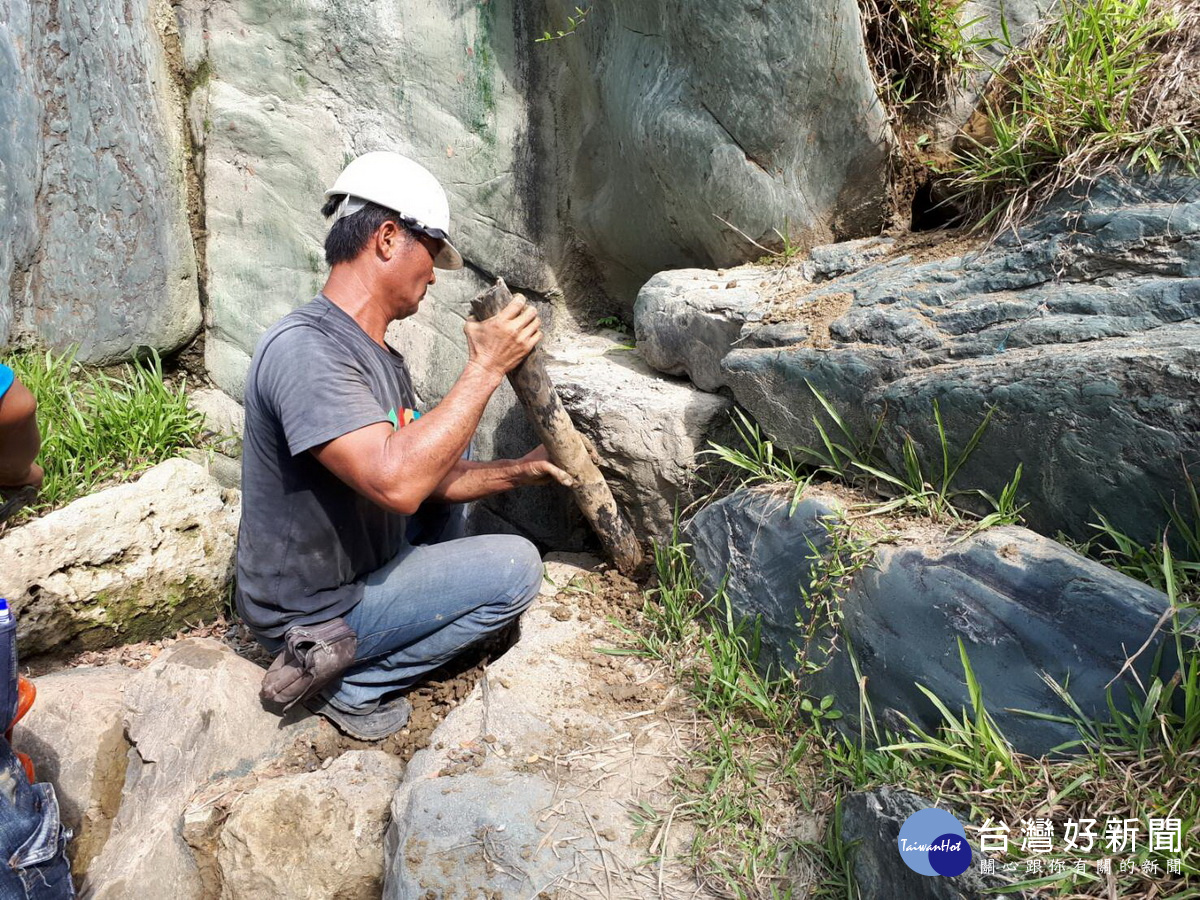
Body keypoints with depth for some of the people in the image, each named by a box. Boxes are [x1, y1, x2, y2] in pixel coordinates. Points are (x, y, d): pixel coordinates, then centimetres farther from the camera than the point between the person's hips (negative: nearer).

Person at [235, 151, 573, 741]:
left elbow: (427, 477, 8)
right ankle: (353, 686, -3)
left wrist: (514, 472, -5)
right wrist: (485, 368, -33)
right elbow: (396, 482, -39)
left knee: (449, 476, 20)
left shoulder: (379, 357, 3)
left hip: (354, 569, 9)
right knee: (516, 567, -13)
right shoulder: (304, 349, -28)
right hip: (309, 613, -9)